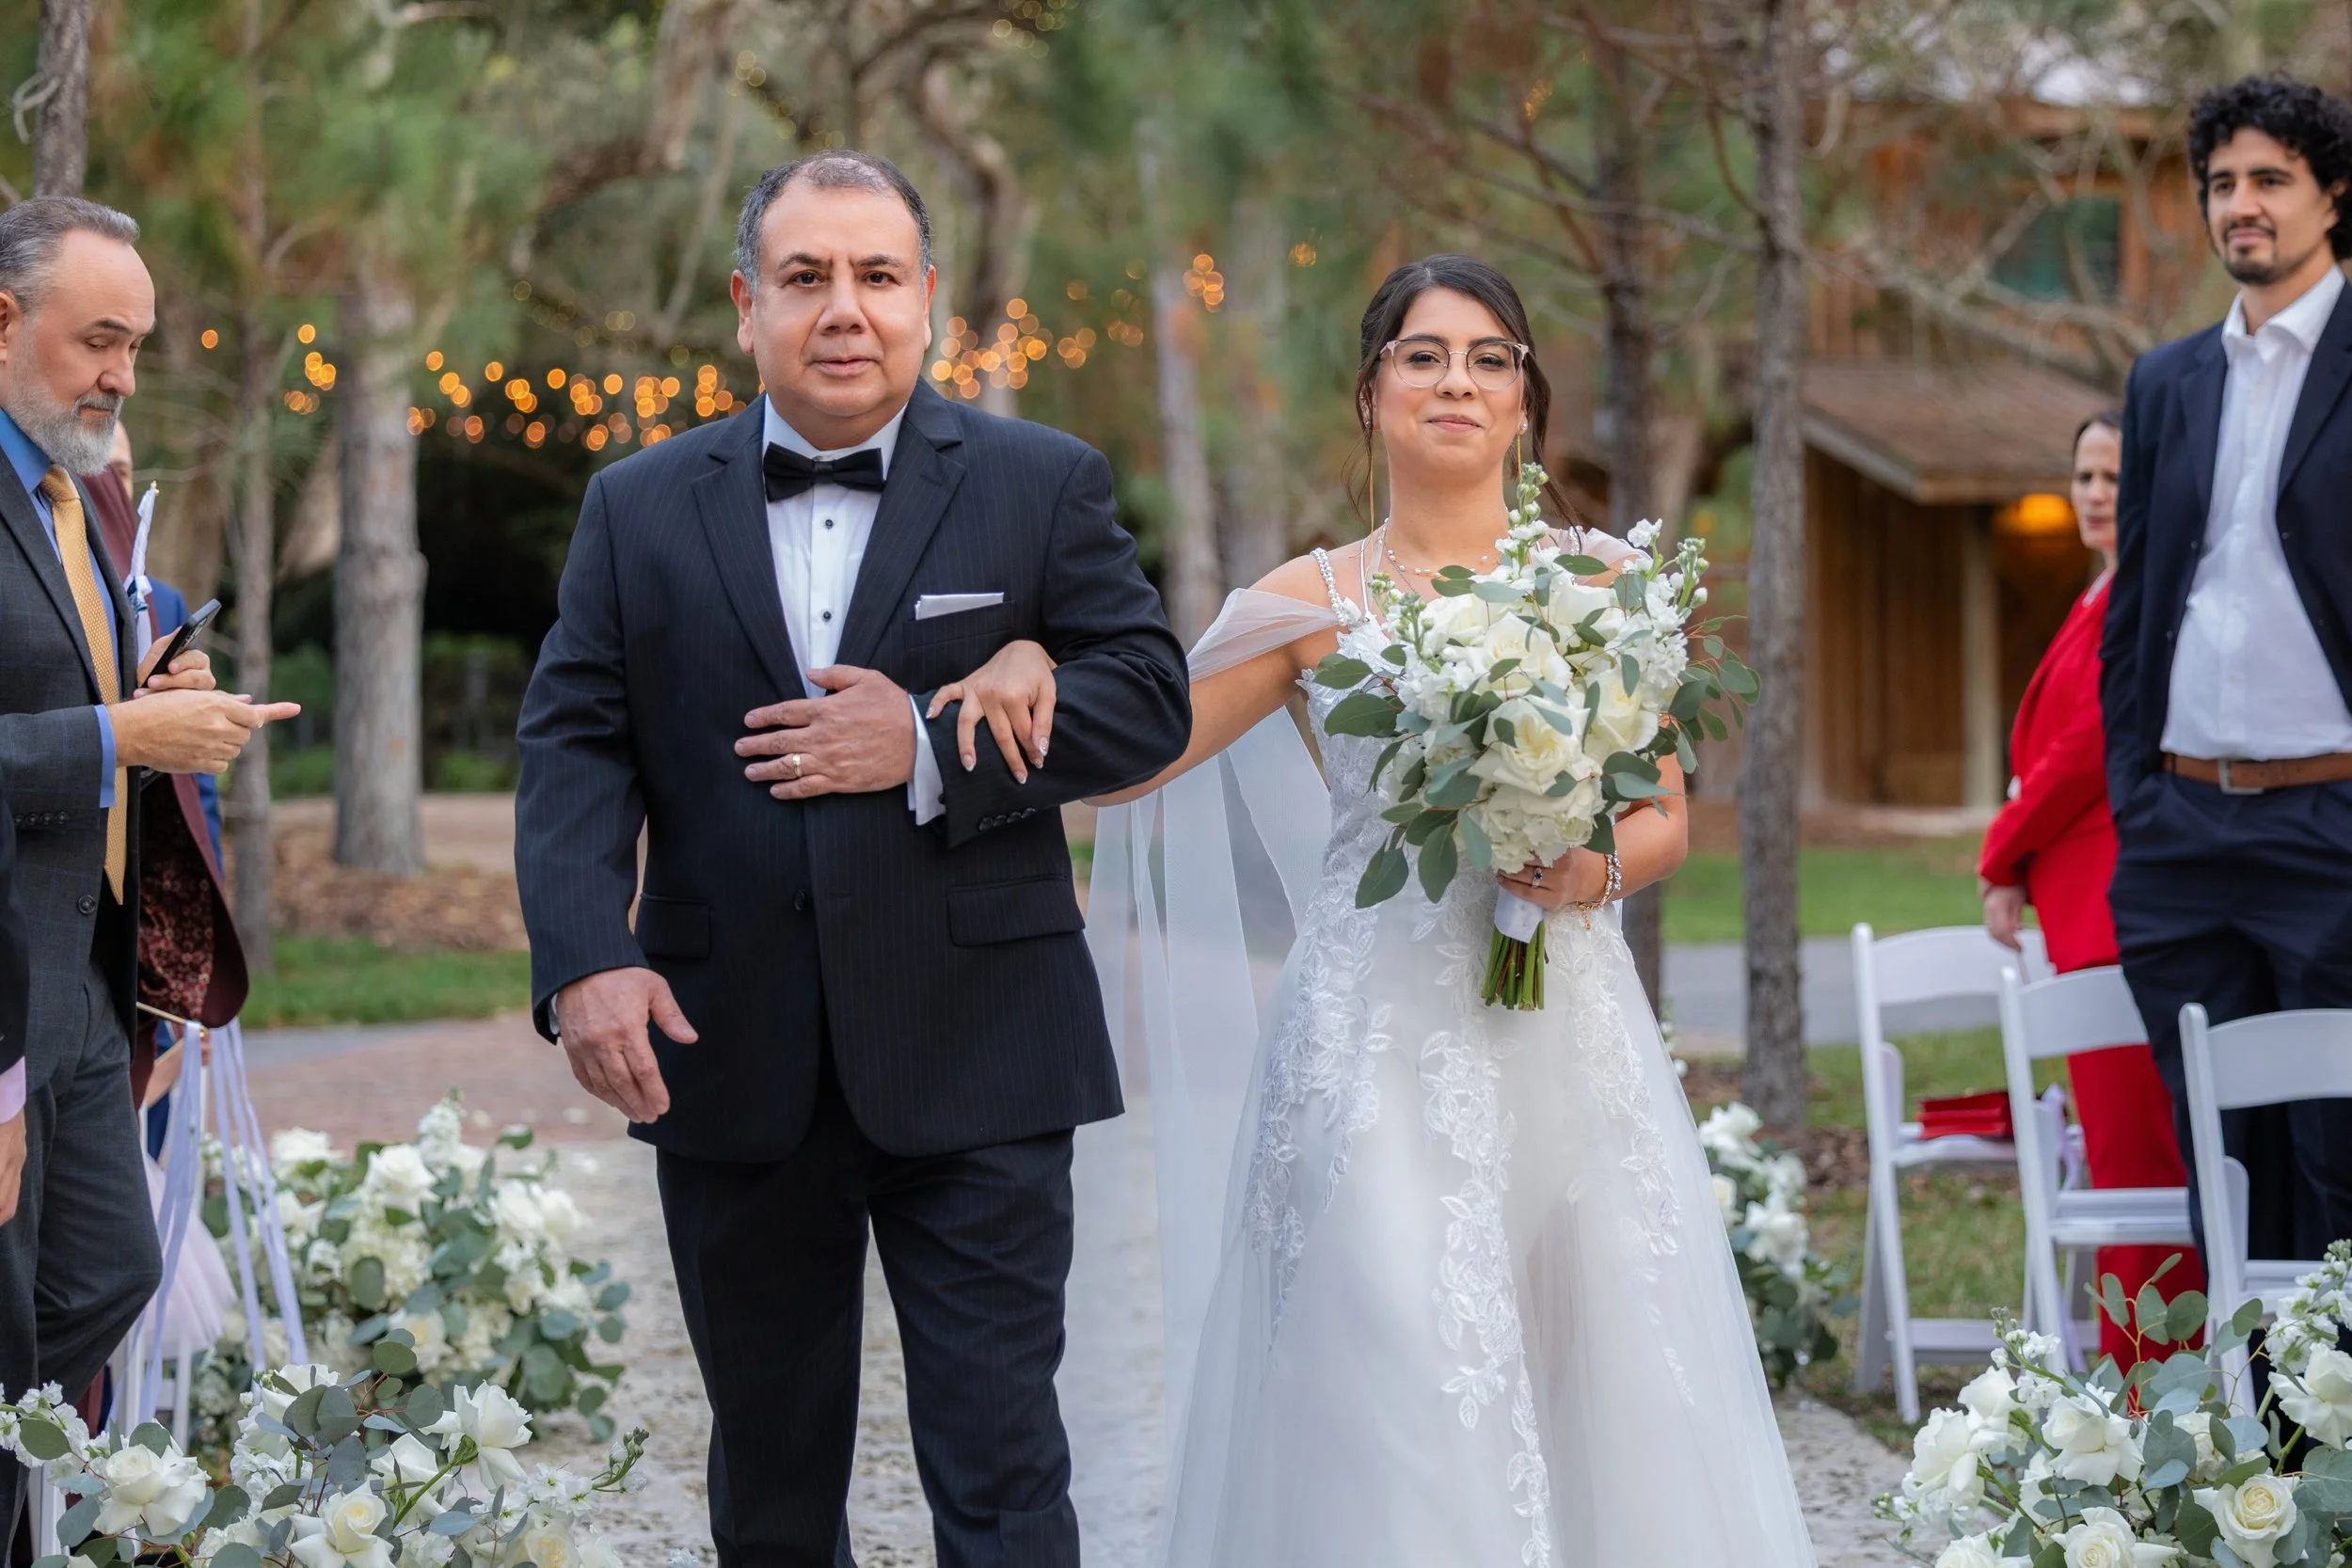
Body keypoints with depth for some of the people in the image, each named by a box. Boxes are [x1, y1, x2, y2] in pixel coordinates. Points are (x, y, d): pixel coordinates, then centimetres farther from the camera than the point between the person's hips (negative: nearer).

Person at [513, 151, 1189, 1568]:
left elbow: (1151, 696, -4)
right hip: (730, 1067, 2)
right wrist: (582, 959, -14)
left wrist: (930, 750, -16)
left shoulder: (1045, 485, 2)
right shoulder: (639, 509, 7)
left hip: (976, 1072, -2)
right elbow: (574, 742, 1)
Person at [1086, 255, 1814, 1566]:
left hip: (1568, 1039, 2)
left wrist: (1602, 866, -8)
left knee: (1602, 1389, -2)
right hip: (1380, 1045, -1)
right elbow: (1133, 758, 1)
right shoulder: (1313, 603, 6)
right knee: (1399, 1405, -8)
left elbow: (1668, 820, 13)